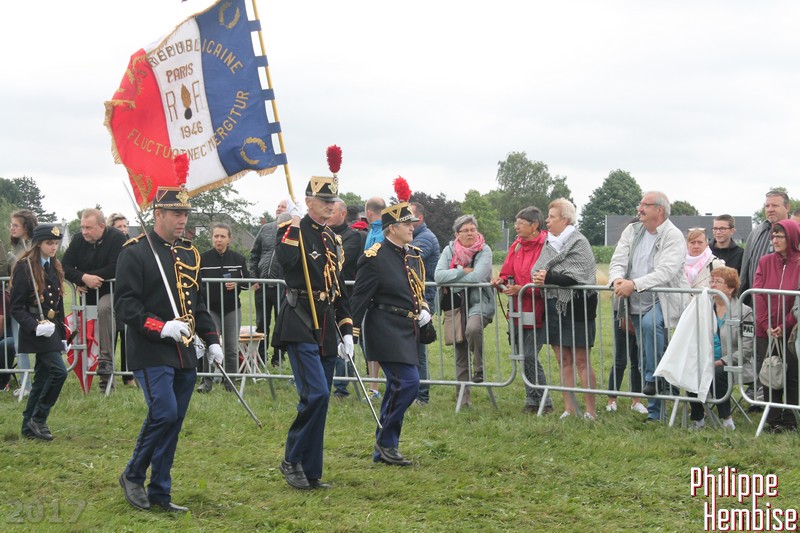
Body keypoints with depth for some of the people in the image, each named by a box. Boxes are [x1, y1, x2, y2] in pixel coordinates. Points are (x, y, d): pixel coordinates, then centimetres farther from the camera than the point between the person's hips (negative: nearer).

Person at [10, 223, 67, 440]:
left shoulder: (55, 268, 13)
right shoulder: (25, 268, -10)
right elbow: (17, 308, -11)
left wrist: (61, 329, 15)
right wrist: (35, 325, -24)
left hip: (52, 329, 8)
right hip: (36, 331, -8)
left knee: (42, 377, 10)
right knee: (58, 371, -17)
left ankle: (29, 427, 17)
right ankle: (38, 419, -6)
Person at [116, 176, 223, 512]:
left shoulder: (189, 253, 14)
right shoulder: (135, 253, -7)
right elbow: (124, 304, -12)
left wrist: (211, 340, 12)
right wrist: (161, 328, -23)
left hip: (184, 355, 7)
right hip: (151, 354, -7)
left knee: (174, 422, 6)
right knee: (164, 414, -17)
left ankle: (160, 493, 14)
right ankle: (133, 475, 4)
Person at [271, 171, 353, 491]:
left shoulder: (332, 238, 16)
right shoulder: (294, 230, -5)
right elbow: (284, 259, -28)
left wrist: (346, 329, 15)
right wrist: (294, 224, -19)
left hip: (326, 327, 8)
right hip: (300, 324, -8)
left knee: (319, 400, 8)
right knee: (316, 394, -18)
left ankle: (310, 472, 14)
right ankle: (292, 460, -3)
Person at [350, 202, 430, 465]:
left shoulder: (413, 255, 12)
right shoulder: (375, 257, -12)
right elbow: (359, 298, -12)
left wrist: (424, 310, 4)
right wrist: (351, 333, -14)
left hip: (407, 332, 9)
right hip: (387, 332, -9)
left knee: (398, 386, 11)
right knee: (408, 381, -17)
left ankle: (383, 449, 20)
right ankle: (386, 442, -4)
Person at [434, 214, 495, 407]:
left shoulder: (484, 250, -4)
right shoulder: (449, 250, 4)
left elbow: (478, 277, -19)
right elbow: (438, 276, -9)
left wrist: (452, 277, -9)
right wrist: (464, 271, -14)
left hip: (479, 302, -4)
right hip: (456, 305, 4)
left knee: (473, 329, -36)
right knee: (460, 351, 8)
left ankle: (479, 370, -15)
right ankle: (463, 396, 16)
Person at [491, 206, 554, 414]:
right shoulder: (516, 246, 11)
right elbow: (507, 273, 16)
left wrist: (521, 289, -23)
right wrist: (501, 281, -5)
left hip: (537, 312, -7)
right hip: (519, 310, 7)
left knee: (530, 356, -9)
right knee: (522, 355, 10)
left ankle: (544, 402, 4)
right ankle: (533, 400, 21)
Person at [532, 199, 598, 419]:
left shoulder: (578, 243, -9)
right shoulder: (550, 243, 13)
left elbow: (576, 277, -19)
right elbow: (538, 271, 13)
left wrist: (548, 277, -19)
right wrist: (541, 277, -6)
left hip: (575, 308, -7)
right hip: (554, 308, 7)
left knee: (581, 360, -5)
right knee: (564, 360, 9)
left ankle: (591, 409, 0)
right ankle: (569, 407, 15)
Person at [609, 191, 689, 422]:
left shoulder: (673, 236, -10)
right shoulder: (632, 231, 9)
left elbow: (665, 272, -22)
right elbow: (618, 260, 1)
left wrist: (634, 284, -31)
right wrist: (617, 279, -21)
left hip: (663, 301, -6)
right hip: (637, 305, 6)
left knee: (650, 323, -37)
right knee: (644, 359, 8)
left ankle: (654, 378, -22)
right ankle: (655, 413, 17)